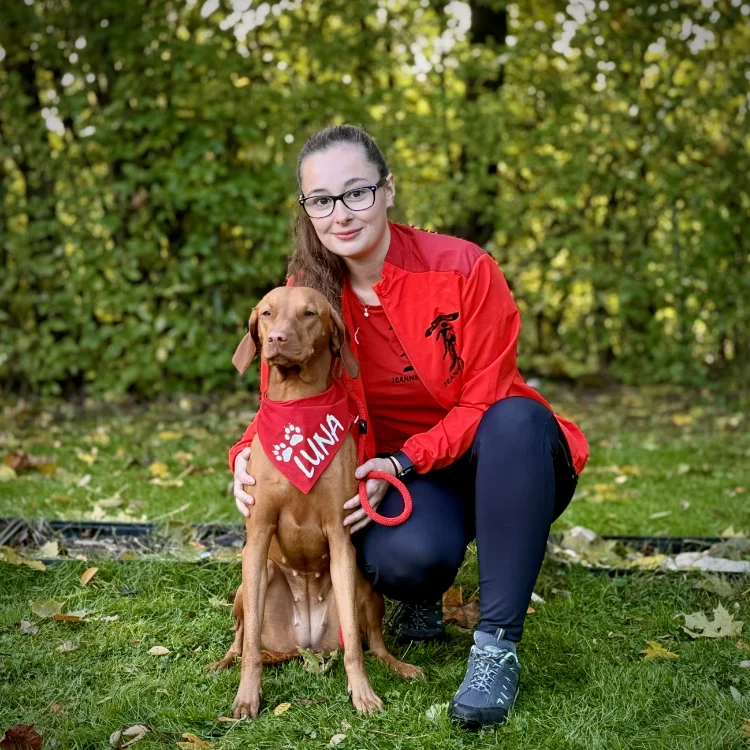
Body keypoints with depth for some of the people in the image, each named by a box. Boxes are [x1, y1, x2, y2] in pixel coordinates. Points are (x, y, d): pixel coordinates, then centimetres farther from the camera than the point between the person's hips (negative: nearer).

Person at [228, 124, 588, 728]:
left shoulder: (465, 269, -16)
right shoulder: (307, 294, -6)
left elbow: (486, 400, -15)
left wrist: (403, 462, -27)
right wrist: (247, 458, -22)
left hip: (502, 467, -1)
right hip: (403, 478, 1)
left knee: (516, 419, -37)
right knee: (405, 557, -35)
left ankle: (496, 645, -28)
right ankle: (424, 601, 7)